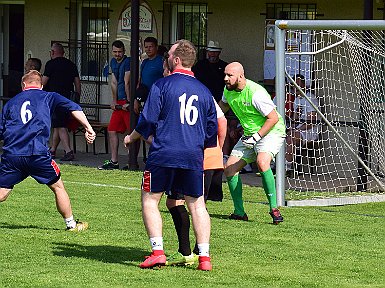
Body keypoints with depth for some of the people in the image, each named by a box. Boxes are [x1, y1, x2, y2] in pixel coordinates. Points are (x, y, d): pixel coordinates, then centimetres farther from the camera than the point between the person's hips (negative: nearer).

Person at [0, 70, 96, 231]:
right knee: (58, 187, 16)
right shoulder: (48, 97, 15)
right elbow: (73, 108, 3)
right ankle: (71, 224, 22)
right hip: (38, 154, -2)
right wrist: (88, 128, 1)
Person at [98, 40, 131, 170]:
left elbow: (127, 83, -14)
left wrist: (129, 102, -17)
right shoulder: (113, 62, 15)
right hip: (120, 102, 9)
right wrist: (114, 101, 10)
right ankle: (114, 162, 13)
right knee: (112, 130, 8)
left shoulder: (127, 62, -10)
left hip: (128, 101, -9)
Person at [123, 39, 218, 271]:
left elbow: (147, 122, -4)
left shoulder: (162, 85, -3)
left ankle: (158, 251, -3)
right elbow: (213, 129, 16)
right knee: (197, 204, 11)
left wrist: (131, 138, 14)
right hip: (194, 156, 4)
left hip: (163, 154, -4)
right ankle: (204, 257, 2)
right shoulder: (204, 91, 10)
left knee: (150, 200, 8)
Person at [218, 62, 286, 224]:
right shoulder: (228, 90, -1)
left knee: (262, 162, -34)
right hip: (249, 135, 8)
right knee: (229, 168, 0)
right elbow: (224, 105, 24)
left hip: (270, 132, -8)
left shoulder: (255, 93, -26)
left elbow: (273, 118, -23)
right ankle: (239, 212, 11)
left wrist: (257, 136, -26)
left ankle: (274, 208, -26)